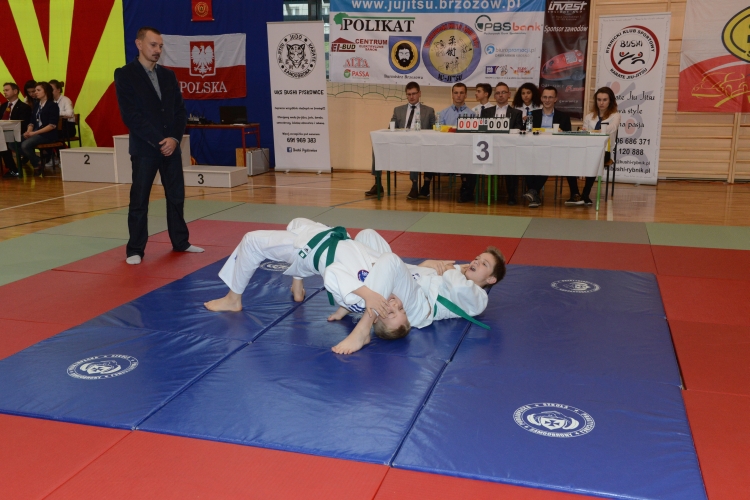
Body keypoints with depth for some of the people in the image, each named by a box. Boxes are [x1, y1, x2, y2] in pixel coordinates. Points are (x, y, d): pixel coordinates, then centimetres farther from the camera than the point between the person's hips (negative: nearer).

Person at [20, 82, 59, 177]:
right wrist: (28, 131, -7)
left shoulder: (52, 106, -5)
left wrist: (34, 133, -18)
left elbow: (52, 125, -14)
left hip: (47, 135, -7)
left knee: (25, 145, -28)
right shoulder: (36, 105, 17)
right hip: (36, 133, 7)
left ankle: (38, 164, -5)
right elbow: (32, 122, 16)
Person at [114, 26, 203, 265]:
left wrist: (174, 138, -8)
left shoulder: (168, 75, 10)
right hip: (144, 148, -5)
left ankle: (180, 242, 24)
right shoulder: (125, 75, -6)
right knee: (139, 200, 1)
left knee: (176, 196, 11)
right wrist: (158, 141, -16)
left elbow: (180, 110, 8)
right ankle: (135, 249, 10)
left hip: (171, 145, 5)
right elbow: (131, 115, -13)